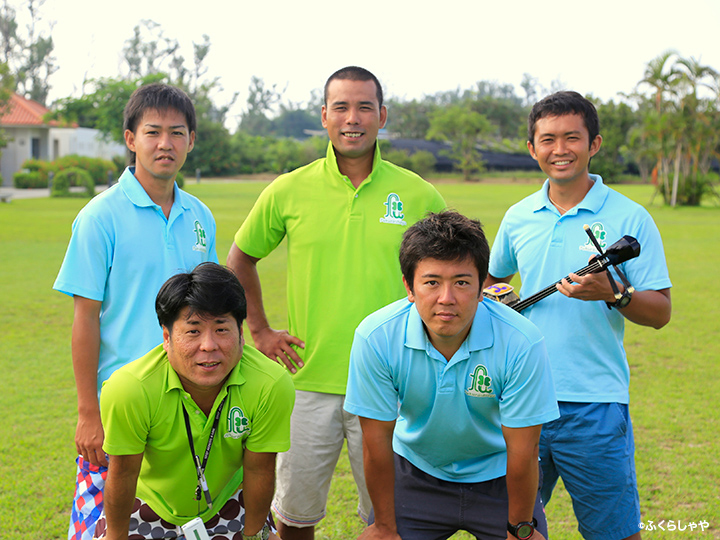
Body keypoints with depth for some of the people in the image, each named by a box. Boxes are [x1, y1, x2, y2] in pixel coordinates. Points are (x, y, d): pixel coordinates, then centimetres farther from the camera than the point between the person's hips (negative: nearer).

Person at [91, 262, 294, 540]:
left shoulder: (272, 386, -32)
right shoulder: (129, 387, -36)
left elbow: (258, 470, -17)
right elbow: (122, 475, -21)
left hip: (227, 500, 1)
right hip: (148, 502, -1)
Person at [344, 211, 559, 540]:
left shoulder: (521, 342, -28)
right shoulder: (375, 337, -24)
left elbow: (522, 451, -18)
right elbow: (377, 442, -15)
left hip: (497, 476, 0)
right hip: (416, 472, 1)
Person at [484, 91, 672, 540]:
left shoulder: (629, 218, -4)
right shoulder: (518, 217, 8)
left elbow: (661, 312, -4)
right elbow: (494, 279, 25)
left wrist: (613, 294, -22)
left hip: (595, 405, -3)